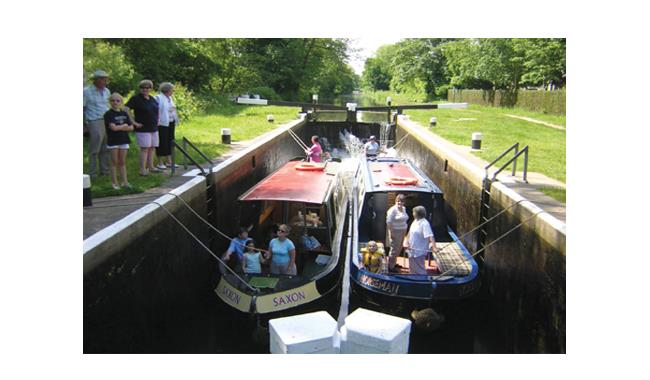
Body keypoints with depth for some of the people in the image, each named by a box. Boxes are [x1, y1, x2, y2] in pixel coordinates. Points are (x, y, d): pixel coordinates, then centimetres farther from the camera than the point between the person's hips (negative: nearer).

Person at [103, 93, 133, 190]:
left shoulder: (124, 114, 9)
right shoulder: (108, 114, -6)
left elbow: (131, 127, 3)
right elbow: (113, 127, -18)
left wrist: (119, 127, -10)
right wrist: (124, 126, -4)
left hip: (124, 140, 4)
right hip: (113, 141, -4)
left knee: (122, 162, 8)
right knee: (114, 162, 2)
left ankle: (124, 182, 11)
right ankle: (115, 183, 7)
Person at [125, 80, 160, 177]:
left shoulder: (152, 99, 13)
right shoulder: (136, 98, -9)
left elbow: (156, 110, 31)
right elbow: (126, 110, -17)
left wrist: (157, 120, 17)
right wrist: (133, 122, -18)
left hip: (154, 128, 7)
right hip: (142, 128, -7)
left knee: (151, 148, 11)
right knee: (144, 148, -8)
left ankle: (151, 167, 20)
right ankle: (142, 169, -4)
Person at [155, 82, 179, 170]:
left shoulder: (169, 98, 13)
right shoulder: (158, 98, -13)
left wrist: (175, 121, 14)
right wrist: (157, 122, -23)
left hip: (171, 123, 8)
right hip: (163, 124, -8)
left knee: (170, 142, 12)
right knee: (162, 143, -2)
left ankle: (169, 161, 21)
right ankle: (160, 163, 7)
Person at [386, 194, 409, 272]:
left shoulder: (404, 208, 11)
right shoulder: (393, 210, -16)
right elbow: (389, 222, -18)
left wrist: (405, 231, 16)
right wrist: (390, 232, -21)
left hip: (403, 231, 9)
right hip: (395, 232, -9)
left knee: (399, 248, 17)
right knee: (394, 249, -4)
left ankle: (394, 263, 33)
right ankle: (390, 266, 7)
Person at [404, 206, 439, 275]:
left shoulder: (425, 223, -20)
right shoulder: (415, 221, 7)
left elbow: (430, 236, -29)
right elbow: (410, 233, 11)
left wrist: (434, 247, -41)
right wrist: (407, 242, -3)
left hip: (419, 252, -9)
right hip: (412, 250, 9)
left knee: (420, 270, -1)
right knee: (412, 269, 23)